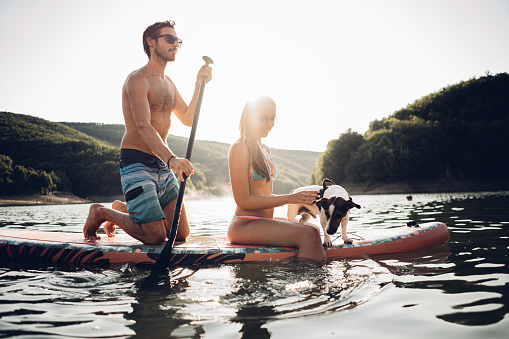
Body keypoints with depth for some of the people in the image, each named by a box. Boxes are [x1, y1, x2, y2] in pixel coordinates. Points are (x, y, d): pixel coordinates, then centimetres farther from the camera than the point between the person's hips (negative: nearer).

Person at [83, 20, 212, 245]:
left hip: (163, 167, 8)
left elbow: (188, 119, 19)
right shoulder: (137, 79, -10)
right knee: (155, 237, -14)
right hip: (137, 164, -8)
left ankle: (122, 209, 27)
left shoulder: (168, 83, 18)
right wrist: (171, 158, -39)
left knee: (181, 234, 7)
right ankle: (101, 212, 10)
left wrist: (199, 83, 8)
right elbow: (143, 126, -24)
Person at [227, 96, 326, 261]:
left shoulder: (265, 150, 20)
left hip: (263, 222, 9)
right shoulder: (239, 148, -8)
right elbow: (243, 201, -15)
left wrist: (296, 197, 5)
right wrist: (288, 198, -16)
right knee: (308, 234, -25)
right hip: (244, 226, -9)